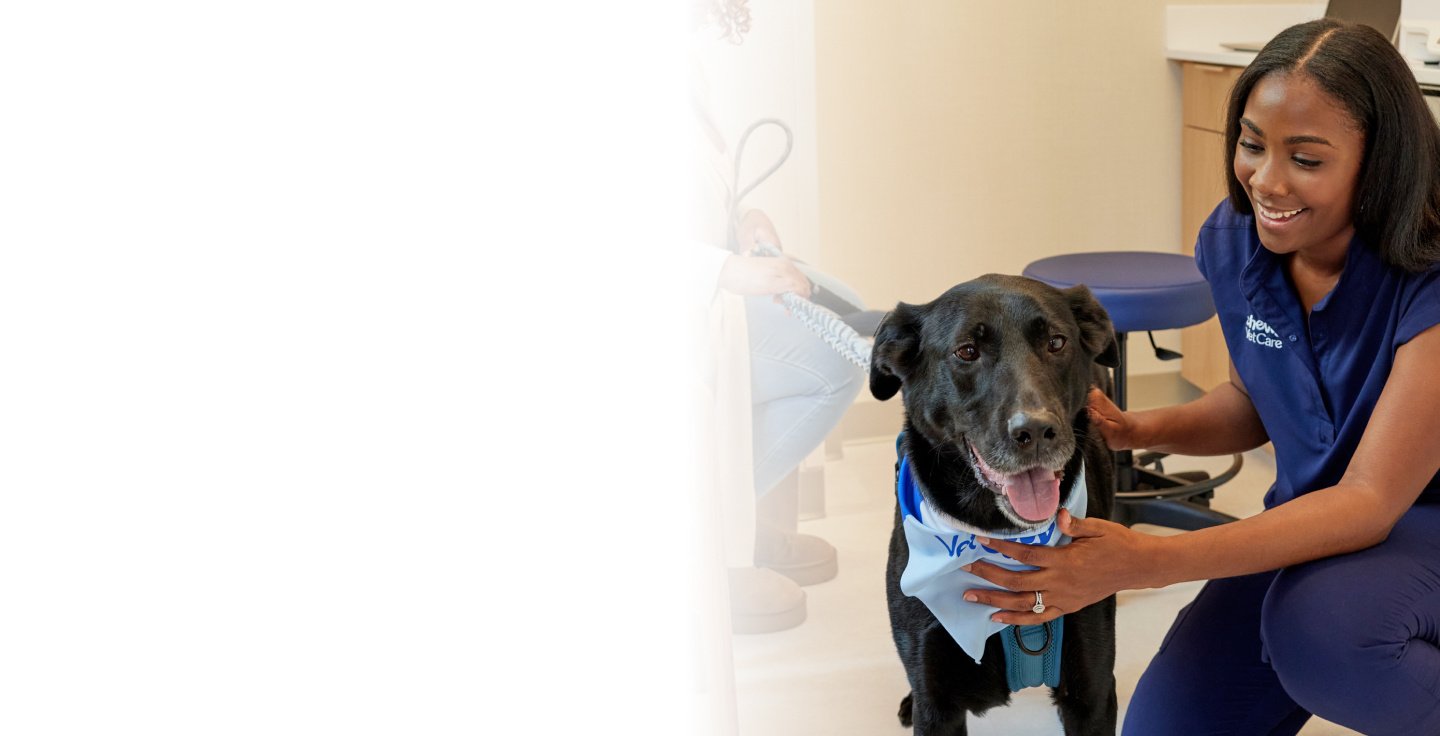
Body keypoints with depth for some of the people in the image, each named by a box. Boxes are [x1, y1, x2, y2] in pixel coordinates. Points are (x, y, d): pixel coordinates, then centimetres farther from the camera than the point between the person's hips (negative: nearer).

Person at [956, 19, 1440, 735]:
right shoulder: (1234, 238, -7)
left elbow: (1372, 499, -30)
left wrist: (1150, 562, -40)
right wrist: (1140, 429, -12)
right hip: (1316, 520, 6)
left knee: (1320, 627, -38)